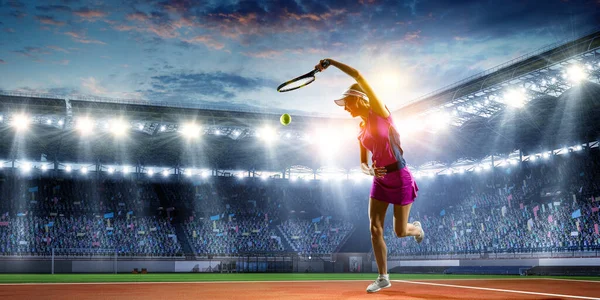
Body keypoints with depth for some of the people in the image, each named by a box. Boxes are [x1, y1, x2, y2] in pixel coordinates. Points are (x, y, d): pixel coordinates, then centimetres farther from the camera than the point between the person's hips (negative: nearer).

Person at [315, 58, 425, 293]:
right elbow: (363, 164, 10)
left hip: (400, 179, -6)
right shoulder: (362, 131, 8)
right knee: (375, 229, -1)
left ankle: (416, 228, 39)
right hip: (380, 181, 6)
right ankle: (383, 278, 10)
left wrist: (331, 62, -14)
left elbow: (358, 76, -19)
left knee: (400, 231, 2)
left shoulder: (380, 113, -11)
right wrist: (370, 171, -14)